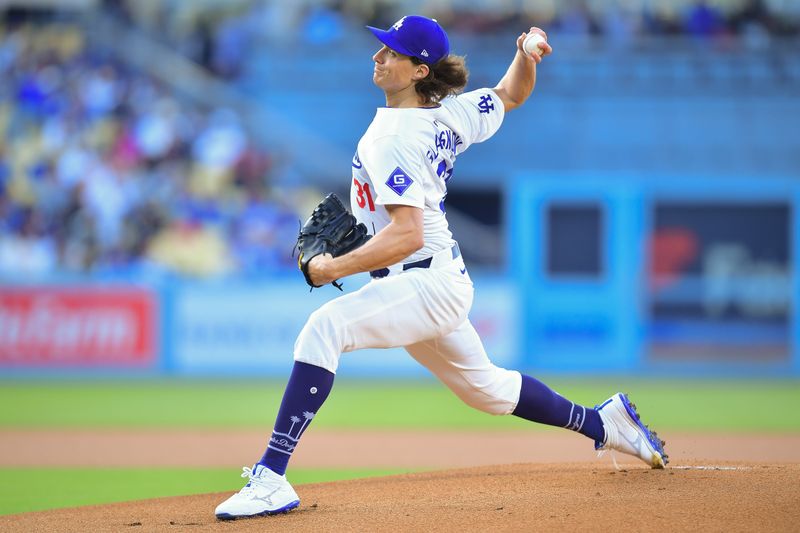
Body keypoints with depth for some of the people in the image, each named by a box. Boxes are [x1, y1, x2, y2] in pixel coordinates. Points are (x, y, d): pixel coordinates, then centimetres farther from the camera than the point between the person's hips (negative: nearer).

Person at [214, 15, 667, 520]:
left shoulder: (392, 139, -20)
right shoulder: (448, 115, 6)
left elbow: (407, 235, -28)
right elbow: (512, 95, 23)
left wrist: (335, 268, -25)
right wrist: (528, 57, 2)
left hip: (428, 283, -10)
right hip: (443, 285, 10)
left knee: (325, 327, -28)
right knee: (485, 387, 29)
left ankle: (271, 477, -36)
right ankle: (604, 423, 44)